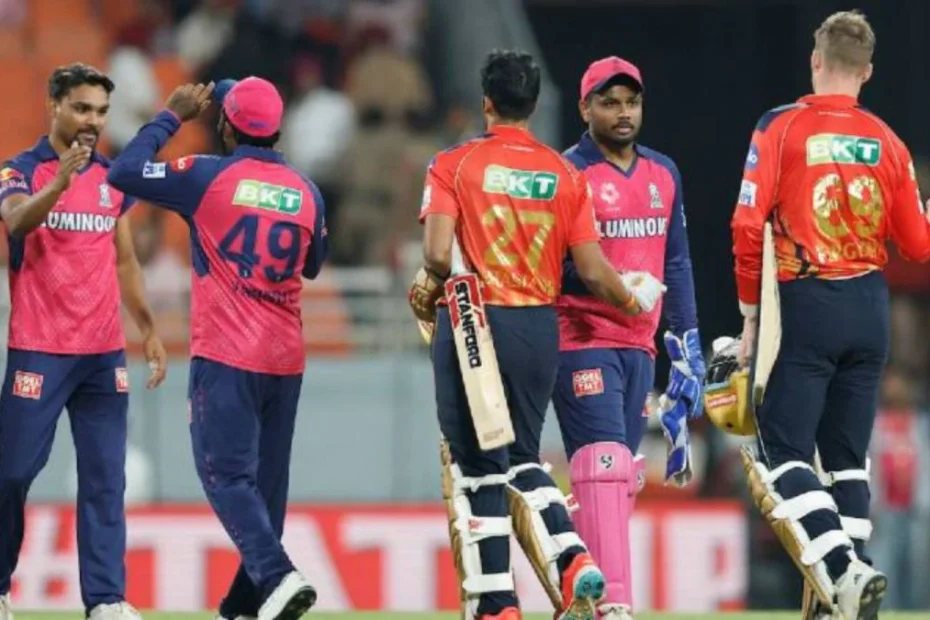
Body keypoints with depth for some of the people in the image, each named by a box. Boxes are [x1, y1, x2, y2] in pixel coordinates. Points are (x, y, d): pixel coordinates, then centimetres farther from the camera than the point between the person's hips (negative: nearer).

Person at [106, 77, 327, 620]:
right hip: (286, 360, 5)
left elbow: (125, 172, -4)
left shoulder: (209, 177, -7)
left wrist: (172, 117, 7)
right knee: (267, 481, 12)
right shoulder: (307, 193, 7)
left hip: (225, 356, -5)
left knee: (228, 475, -7)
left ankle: (277, 575, -27)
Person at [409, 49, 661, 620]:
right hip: (538, 327, 3)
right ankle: (574, 564, -1)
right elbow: (593, 271, 1)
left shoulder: (454, 165, -4)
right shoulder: (565, 175, 4)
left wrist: (433, 287, 9)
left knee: (477, 467, 3)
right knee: (522, 460, 20)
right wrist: (635, 302, 21)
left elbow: (439, 255, -14)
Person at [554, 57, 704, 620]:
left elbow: (676, 264, 17)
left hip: (640, 345, 7)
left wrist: (688, 347, 14)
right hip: (582, 342, -7)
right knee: (604, 466, -16)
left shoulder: (664, 174, 14)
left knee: (623, 479, 8)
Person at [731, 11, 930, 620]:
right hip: (870, 307, 4)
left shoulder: (782, 128, -5)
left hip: (809, 303, -4)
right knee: (847, 455, 13)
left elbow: (749, 226, -10)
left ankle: (846, 570, -20)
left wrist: (750, 317, -1)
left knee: (781, 453, -2)